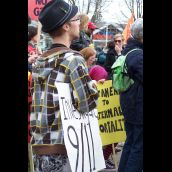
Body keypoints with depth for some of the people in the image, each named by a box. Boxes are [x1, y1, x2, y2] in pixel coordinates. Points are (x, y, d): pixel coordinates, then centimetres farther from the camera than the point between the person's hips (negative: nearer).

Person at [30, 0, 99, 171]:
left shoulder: (38, 61, 11)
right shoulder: (72, 58, -11)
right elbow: (88, 104, -15)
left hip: (39, 148, 7)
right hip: (64, 150, -7)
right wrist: (92, 86, 3)